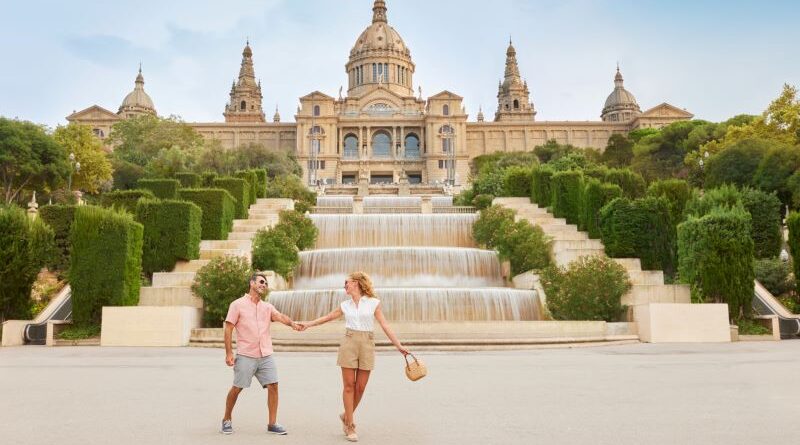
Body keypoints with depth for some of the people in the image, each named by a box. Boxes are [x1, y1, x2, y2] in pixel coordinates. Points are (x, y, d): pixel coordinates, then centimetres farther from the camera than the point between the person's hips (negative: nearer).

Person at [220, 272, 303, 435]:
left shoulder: (267, 307, 11)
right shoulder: (238, 304, -1)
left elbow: (279, 316, -8)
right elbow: (228, 329, -4)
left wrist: (292, 323, -30)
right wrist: (229, 353, -11)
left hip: (266, 356, 4)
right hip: (245, 356, -4)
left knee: (273, 386, -3)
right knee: (236, 388, 4)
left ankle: (272, 424, 6)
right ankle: (227, 420, 26)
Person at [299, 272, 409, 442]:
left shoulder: (373, 303, 2)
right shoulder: (345, 305, 8)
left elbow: (384, 325, 1)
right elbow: (328, 317, 21)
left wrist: (398, 345, -3)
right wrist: (308, 324, 21)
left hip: (367, 344, -1)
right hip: (349, 343, 1)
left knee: (360, 387, 3)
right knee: (349, 385, -1)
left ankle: (346, 417, 27)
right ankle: (350, 426, 9)